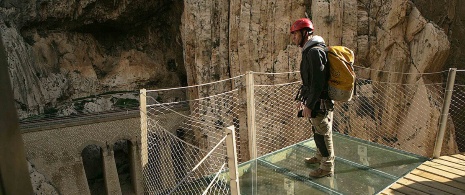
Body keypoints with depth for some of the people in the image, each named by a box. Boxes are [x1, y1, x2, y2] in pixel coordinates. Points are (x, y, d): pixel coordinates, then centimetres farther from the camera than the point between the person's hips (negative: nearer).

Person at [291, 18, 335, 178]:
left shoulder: (315, 51, -20)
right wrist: (302, 98, 22)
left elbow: (318, 82, -25)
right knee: (318, 132, 23)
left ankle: (327, 168, 16)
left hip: (319, 102, -10)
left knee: (323, 134, 2)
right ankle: (319, 157, 42)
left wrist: (309, 105, -22)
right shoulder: (309, 50, 13)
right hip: (317, 101, 10)